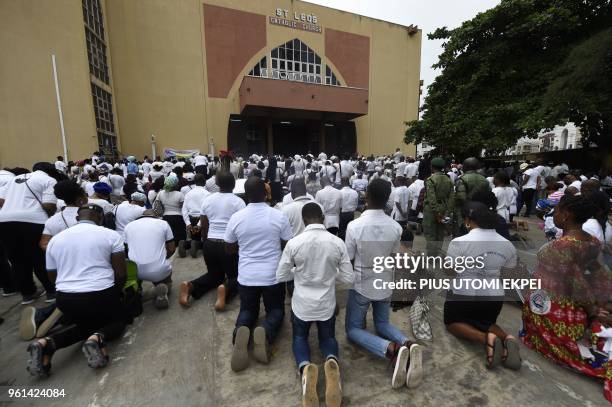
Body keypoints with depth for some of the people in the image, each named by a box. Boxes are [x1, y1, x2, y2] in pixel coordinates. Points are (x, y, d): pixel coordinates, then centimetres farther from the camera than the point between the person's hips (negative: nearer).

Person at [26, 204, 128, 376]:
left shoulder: (55, 239, 10)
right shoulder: (111, 235, -5)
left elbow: (53, 277, 16)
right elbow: (121, 274, -6)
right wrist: (114, 294, 13)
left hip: (65, 299, 5)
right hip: (101, 294, -4)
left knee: (85, 324, 31)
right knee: (118, 321, 23)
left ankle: (48, 343, 2)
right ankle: (98, 337, -11)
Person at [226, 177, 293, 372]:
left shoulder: (236, 217, -7)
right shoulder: (279, 216, -12)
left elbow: (229, 249, 5)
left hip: (246, 276, 2)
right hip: (273, 276, -1)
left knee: (248, 310, 24)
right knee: (276, 310, 21)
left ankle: (241, 331, -10)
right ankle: (265, 332, -11)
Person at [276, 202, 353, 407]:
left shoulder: (294, 243, -17)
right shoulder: (338, 243, -13)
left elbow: (280, 276, -6)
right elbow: (349, 278, -6)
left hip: (302, 304, -1)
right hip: (327, 305, 1)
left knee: (300, 338, 25)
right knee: (328, 337, 26)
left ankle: (305, 367, -8)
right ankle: (332, 361, -9)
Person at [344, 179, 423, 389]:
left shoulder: (354, 225, -25)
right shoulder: (396, 227, -13)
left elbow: (348, 259, -13)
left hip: (361, 286, -4)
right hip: (385, 285, 4)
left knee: (353, 328, 15)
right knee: (382, 323, 27)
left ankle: (391, 349, -11)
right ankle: (407, 344, -5)